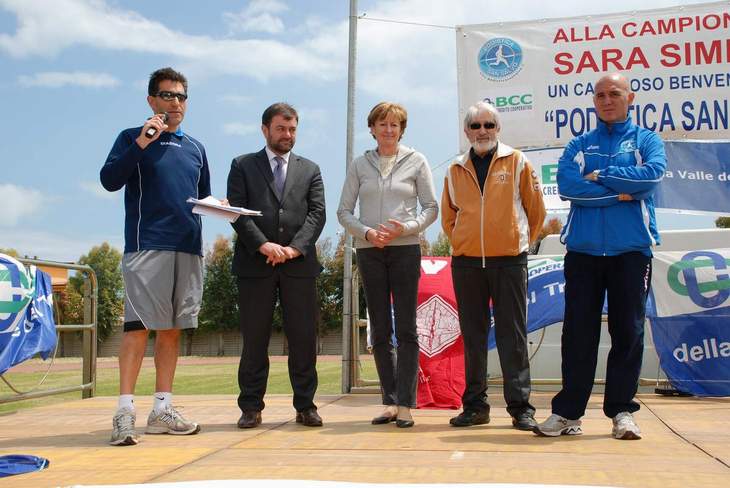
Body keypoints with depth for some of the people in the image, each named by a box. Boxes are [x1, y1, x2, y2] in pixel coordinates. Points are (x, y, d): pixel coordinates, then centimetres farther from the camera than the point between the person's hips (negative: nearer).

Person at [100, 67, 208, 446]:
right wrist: (141, 144, -17)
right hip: (146, 246, -5)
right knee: (139, 325, -10)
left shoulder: (195, 148, 20)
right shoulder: (133, 138, 6)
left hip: (189, 249, 5)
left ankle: (162, 409, 11)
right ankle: (125, 411, -7)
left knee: (171, 329, 6)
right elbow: (109, 180, -8)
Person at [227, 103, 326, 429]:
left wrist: (295, 247, -10)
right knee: (254, 338, 2)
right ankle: (251, 408, 10)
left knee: (303, 338, 2)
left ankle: (305, 406, 11)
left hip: (299, 264, 2)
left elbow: (317, 213, 5)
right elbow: (237, 210, 0)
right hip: (255, 264, -1)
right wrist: (263, 245, -14)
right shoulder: (243, 166, 12)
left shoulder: (309, 170, 17)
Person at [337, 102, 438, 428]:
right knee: (380, 330, 5)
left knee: (406, 329, -4)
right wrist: (366, 232, -9)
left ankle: (405, 404, 1)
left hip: (405, 249, -2)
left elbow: (431, 208, 4)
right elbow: (344, 211, 8)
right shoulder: (360, 165, 10)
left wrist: (405, 228, -12)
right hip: (369, 251, 2)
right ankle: (389, 402, 14)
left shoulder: (416, 162, 6)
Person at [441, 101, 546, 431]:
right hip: (466, 262, 3)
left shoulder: (517, 162, 3)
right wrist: (462, 243, 13)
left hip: (509, 260, -3)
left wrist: (522, 241, 10)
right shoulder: (455, 171, 11)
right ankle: (475, 405, 15)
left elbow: (536, 209, 7)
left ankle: (520, 406, 6)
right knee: (473, 335, 7)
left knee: (513, 335, 0)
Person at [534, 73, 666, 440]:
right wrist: (622, 192, -9)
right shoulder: (579, 145, 14)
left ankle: (622, 410, 13)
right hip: (583, 248, 1)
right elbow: (567, 185, -6)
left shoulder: (646, 140, 11)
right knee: (578, 332, 2)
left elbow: (653, 174, -12)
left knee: (628, 331, 3)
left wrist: (600, 177, -6)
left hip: (631, 249, -1)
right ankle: (567, 411, 10)